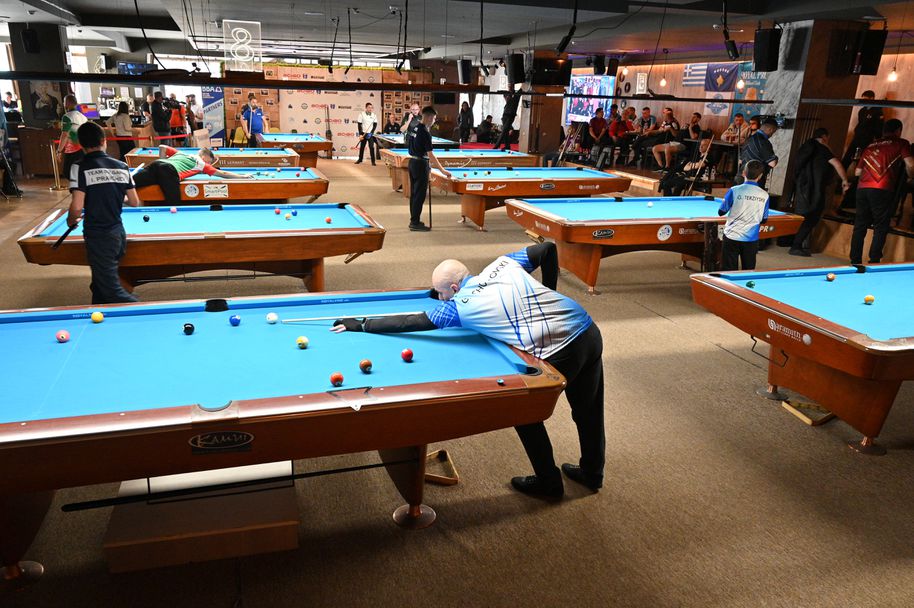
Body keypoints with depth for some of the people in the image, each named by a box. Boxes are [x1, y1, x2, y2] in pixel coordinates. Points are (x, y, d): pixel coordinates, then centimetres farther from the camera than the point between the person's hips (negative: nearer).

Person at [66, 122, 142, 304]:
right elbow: (134, 202, 7)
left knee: (112, 291, -2)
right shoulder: (122, 166, 3)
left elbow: (77, 207, -18)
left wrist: (70, 221, 5)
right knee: (99, 285, 21)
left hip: (97, 237, -6)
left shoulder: (80, 167, -11)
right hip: (119, 233, 6)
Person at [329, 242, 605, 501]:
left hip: (558, 355, -7)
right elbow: (548, 248, 16)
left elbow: (410, 323, 5)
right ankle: (592, 474, 46)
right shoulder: (504, 263, 10)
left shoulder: (459, 306, -3)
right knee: (588, 410, 25)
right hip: (591, 332, 8)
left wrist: (361, 325, 15)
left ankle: (548, 483, 33)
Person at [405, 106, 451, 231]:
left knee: (413, 193, 14)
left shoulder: (413, 129, 8)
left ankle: (413, 220, 21)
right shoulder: (425, 133, -18)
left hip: (412, 162, 9)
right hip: (421, 164, -9)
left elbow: (408, 143, 17)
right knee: (420, 195, -4)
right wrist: (443, 170, -19)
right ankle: (415, 223, -1)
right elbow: (430, 155, -21)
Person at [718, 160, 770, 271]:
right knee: (749, 272, 12)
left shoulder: (734, 191, -10)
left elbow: (721, 212, -3)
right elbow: (764, 220, 6)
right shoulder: (764, 195, -2)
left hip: (732, 237, -2)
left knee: (728, 270, 4)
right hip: (752, 239, 2)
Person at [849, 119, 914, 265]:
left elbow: (858, 172, 21)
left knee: (859, 227, 7)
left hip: (862, 189, 5)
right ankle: (873, 262, -5)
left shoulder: (870, 146, 22)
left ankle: (855, 261, 7)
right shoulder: (901, 143, 8)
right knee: (881, 228, 1)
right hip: (882, 190, -4)